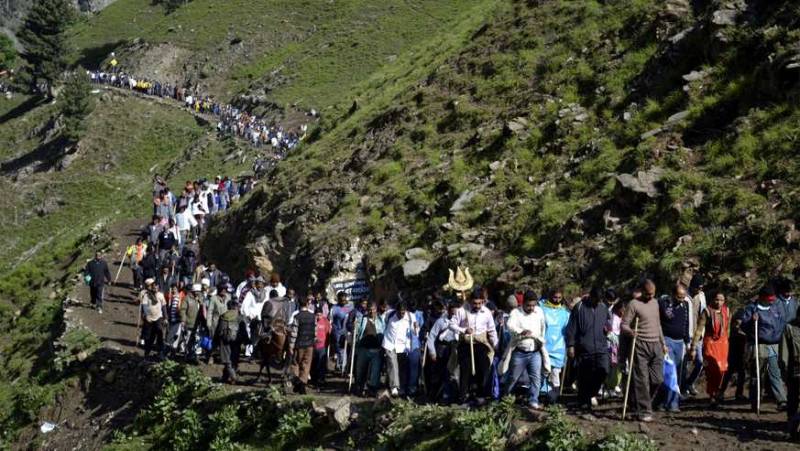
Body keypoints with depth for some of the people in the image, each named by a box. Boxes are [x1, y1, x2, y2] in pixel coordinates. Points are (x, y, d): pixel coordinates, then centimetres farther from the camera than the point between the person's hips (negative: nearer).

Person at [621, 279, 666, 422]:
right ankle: (644, 411, 0)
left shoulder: (655, 303, 16)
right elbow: (624, 325, -9)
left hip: (655, 345, 6)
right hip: (641, 346, -6)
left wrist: (663, 343, 24)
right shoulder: (634, 304, -5)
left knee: (657, 379, 3)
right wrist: (630, 332, -30)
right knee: (642, 380, -5)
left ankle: (638, 401, 23)